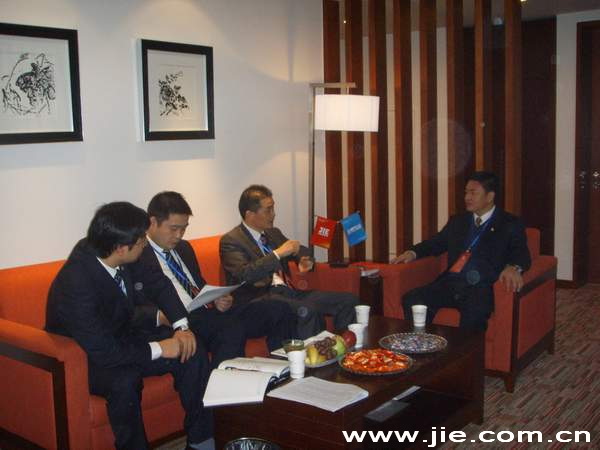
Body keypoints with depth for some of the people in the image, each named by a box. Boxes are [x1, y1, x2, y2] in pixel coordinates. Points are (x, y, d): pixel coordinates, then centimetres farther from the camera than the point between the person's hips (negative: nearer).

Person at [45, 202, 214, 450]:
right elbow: (103, 353, -31)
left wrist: (176, 328, -11)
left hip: (119, 340, 7)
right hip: (84, 359, -7)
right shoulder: (76, 283, -32)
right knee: (124, 381, -37)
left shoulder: (117, 262, -11)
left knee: (194, 356, -9)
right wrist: (158, 348, -22)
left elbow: (138, 305, 5)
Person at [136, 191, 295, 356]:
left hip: (207, 313, 9)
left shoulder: (184, 247, 22)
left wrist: (218, 301, 6)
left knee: (279, 310, -8)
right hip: (182, 323, -8)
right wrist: (182, 327, -25)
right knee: (232, 329, -38)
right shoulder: (140, 256, -5)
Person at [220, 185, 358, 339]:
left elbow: (301, 251, 30)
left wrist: (305, 261, 6)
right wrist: (278, 254, -20)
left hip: (287, 292, 8)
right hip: (260, 298, -8)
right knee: (306, 311, -37)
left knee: (348, 300, -8)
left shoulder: (273, 233, 18)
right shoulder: (231, 241, -4)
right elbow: (244, 275, -20)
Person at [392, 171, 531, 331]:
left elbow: (522, 254, -3)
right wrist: (413, 252, 9)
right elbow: (436, 242, 30)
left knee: (473, 314, -38)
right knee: (412, 300, -21)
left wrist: (513, 267, -27)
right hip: (450, 283, 5)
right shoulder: (458, 221, 25)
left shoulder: (510, 224, 9)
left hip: (481, 287, -5)